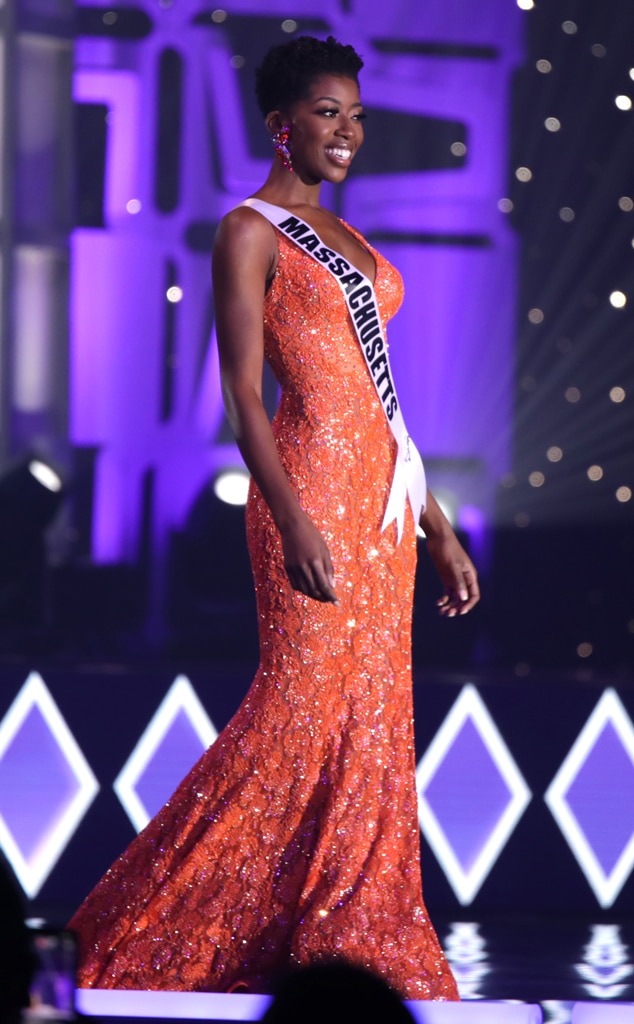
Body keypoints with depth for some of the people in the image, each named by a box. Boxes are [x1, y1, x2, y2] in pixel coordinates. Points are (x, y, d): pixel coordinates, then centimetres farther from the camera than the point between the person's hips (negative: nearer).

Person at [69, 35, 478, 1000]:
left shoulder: (340, 235, 18)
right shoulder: (251, 233, -6)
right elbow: (244, 398, -12)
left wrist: (437, 526, 17)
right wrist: (294, 522, -23)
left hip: (382, 488, 8)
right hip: (313, 483, -8)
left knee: (370, 713, 5)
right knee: (305, 707, -8)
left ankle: (357, 947, 9)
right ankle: (153, 931, 0)